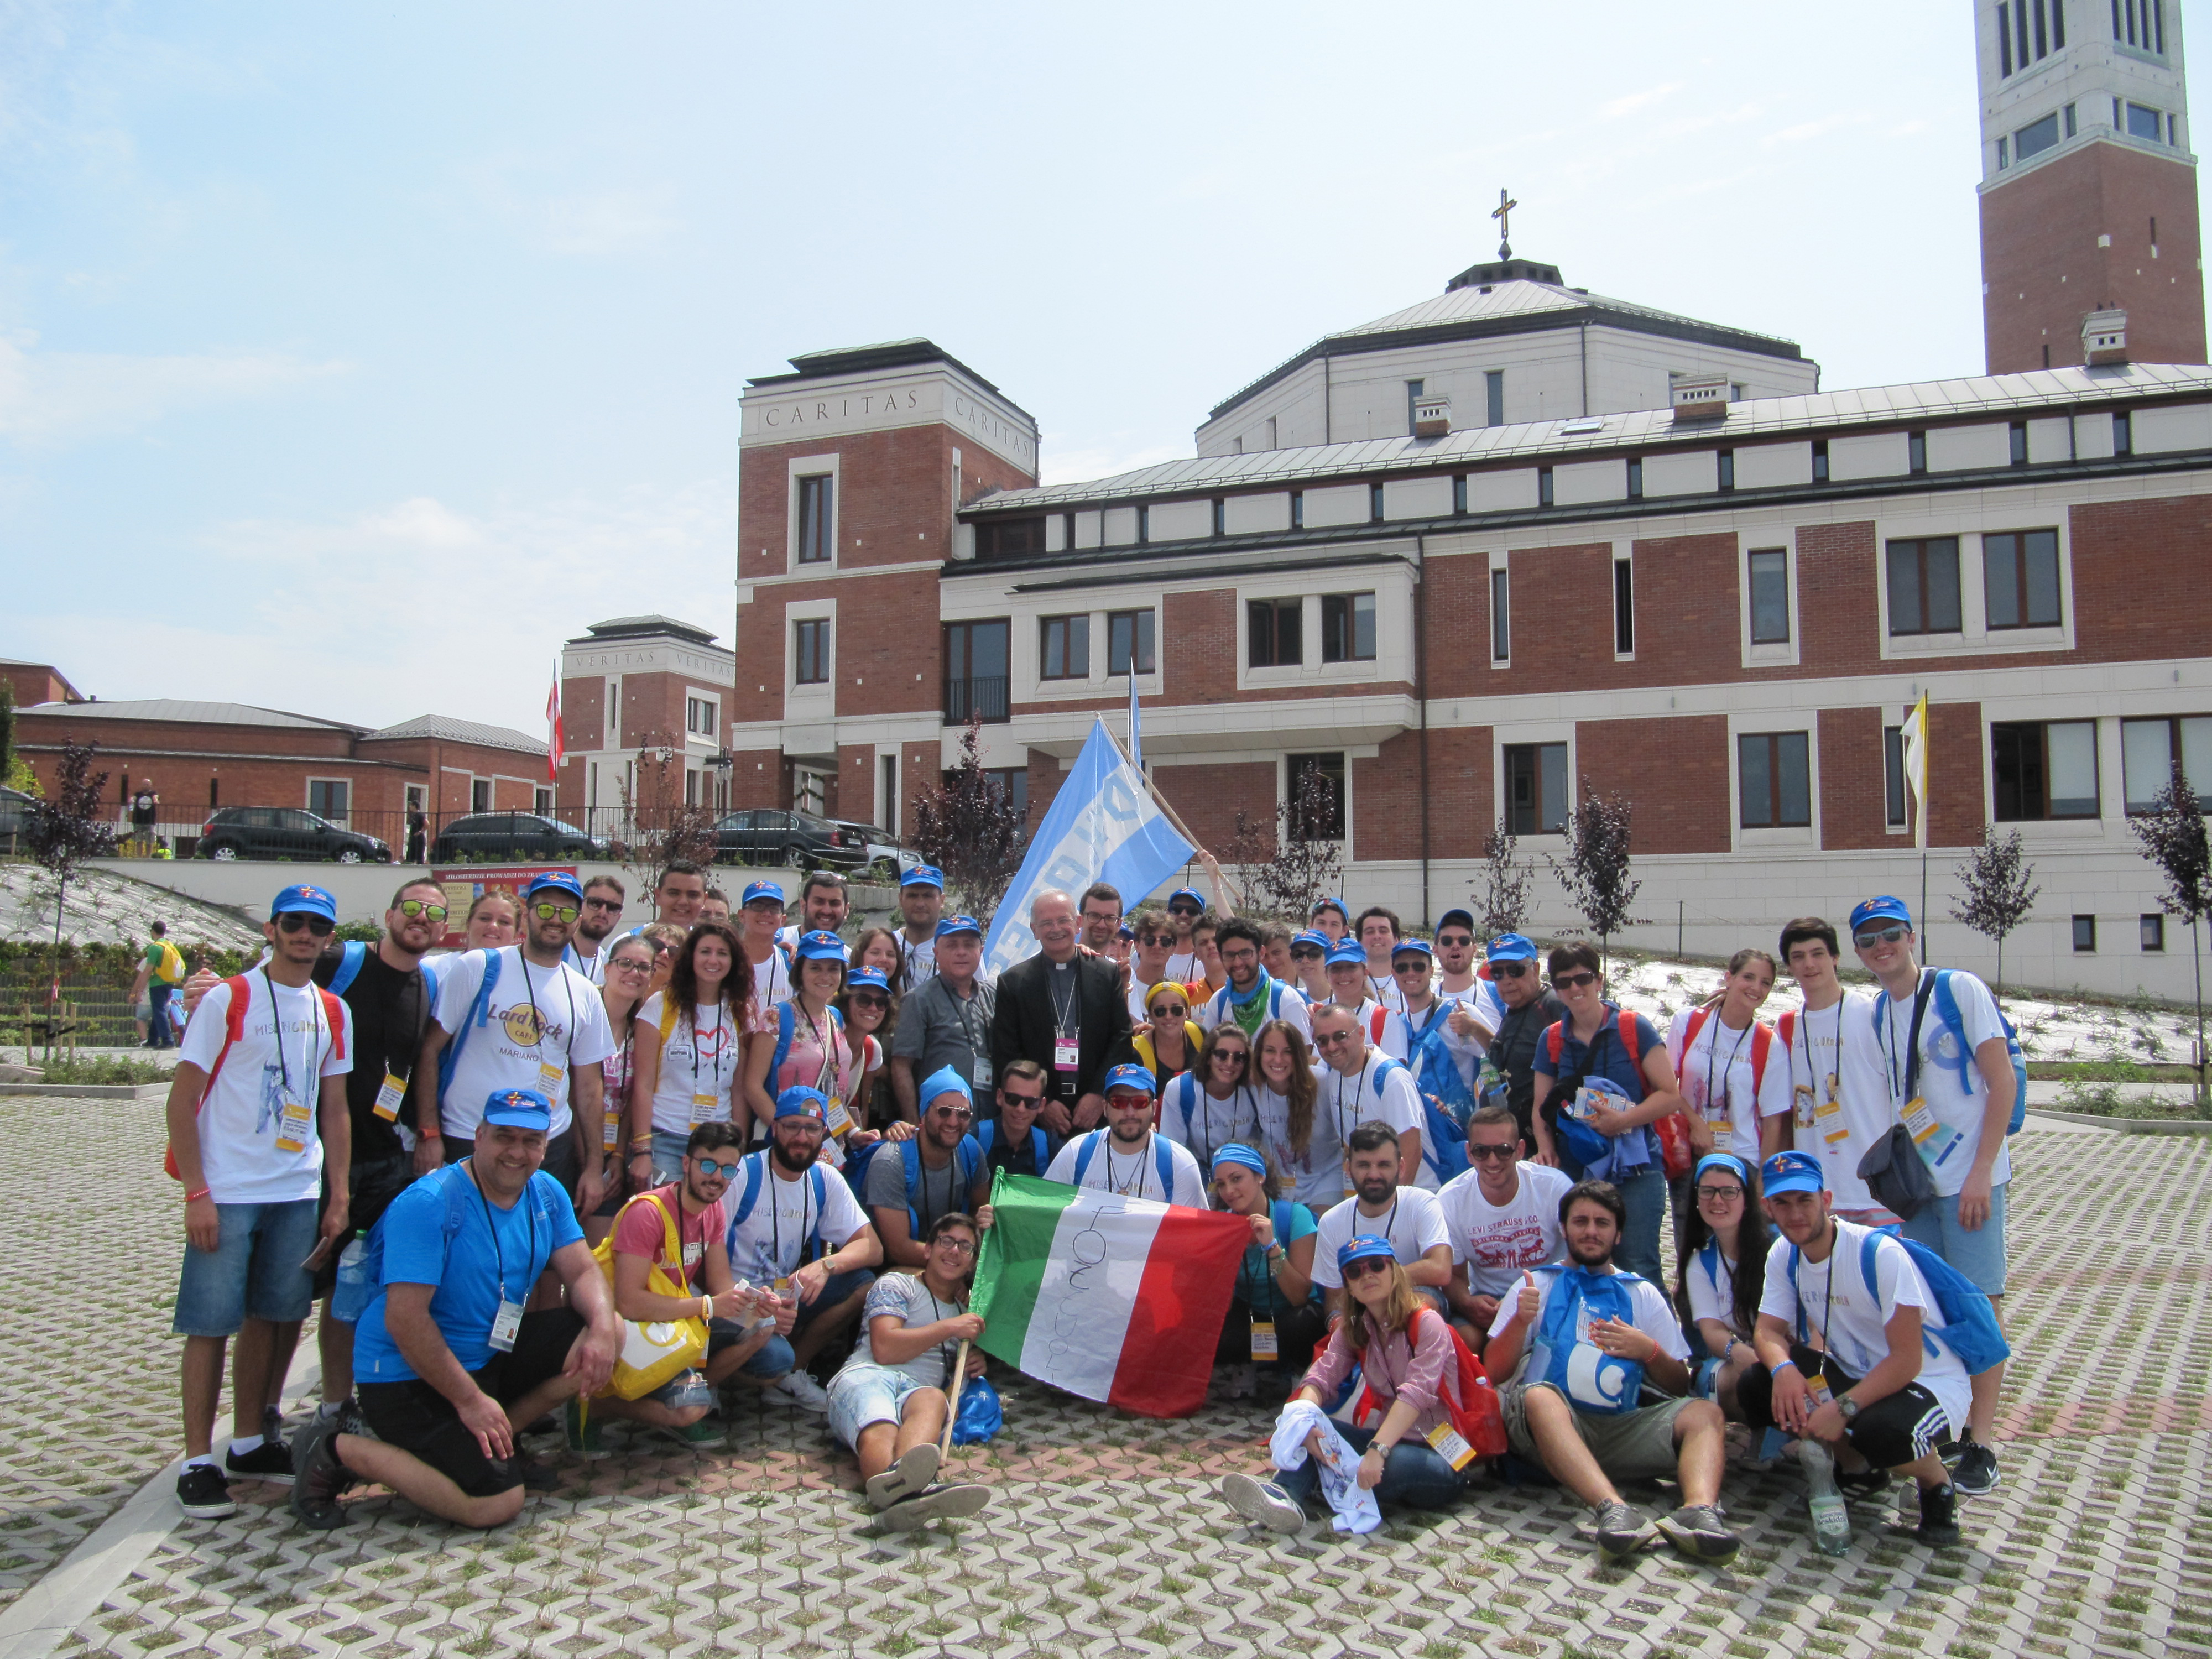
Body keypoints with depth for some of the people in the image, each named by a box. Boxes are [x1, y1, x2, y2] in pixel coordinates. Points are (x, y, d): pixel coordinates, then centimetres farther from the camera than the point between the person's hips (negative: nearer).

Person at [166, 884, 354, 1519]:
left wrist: (339, 1196, 8)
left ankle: (248, 1442, 24)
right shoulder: (227, 1000, -5)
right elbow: (182, 1098, -7)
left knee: (272, 1318, 10)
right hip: (227, 1194, -4)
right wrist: (196, 1193, -13)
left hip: (298, 1194, 5)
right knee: (211, 1323, 1)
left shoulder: (333, 1012, 9)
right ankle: (198, 1461, 11)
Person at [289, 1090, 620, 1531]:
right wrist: (470, 1401, -24)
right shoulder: (429, 1204, -21)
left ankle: (498, 1440, 6)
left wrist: (602, 1329, -21)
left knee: (610, 1334, -6)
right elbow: (404, 1317, -25)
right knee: (498, 1505, -19)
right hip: (409, 1377, -8)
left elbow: (583, 1270, 2)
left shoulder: (547, 1195, 2)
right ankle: (337, 1450, -2)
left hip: (490, 1356, 8)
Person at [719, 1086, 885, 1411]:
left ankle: (791, 1371, -2)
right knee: (774, 1360, -33)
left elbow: (872, 1247, -3)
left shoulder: (825, 1181, 2)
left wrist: (826, 1265, -25)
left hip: (786, 1299, 6)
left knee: (861, 1284, -16)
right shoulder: (741, 1175, -14)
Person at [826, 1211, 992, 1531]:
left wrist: (977, 1364, 16)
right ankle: (906, 1491, -77)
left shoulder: (968, 1310, 36)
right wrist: (949, 1328, 3)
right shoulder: (896, 1285, 18)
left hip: (920, 1389, 3)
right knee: (880, 1432, -41)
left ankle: (900, 1480, -71)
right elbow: (884, 1349, 1)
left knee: (933, 1399, -39)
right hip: (866, 1375, -3)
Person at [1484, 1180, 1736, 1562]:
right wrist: (1520, 1320, -12)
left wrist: (1649, 1352, -1)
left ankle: (1699, 1508, -46)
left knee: (1704, 1412, -20)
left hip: (1622, 1427, 3)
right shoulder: (1538, 1284, 16)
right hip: (1551, 1426, -2)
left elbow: (1680, 1386, 19)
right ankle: (1612, 1509, -51)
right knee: (1538, 1396, -35)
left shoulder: (1642, 1294, 22)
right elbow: (1495, 1371, 6)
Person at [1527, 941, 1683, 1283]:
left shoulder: (1634, 1029, -2)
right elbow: (1541, 1108, 13)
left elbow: (1671, 1096, -4)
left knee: (1638, 1270, -8)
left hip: (1635, 1168, -4)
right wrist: (1546, 1148, -6)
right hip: (1574, 1168, 4)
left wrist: (1622, 1120, -17)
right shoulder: (1552, 1040, 9)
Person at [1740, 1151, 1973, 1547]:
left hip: (1929, 1381, -6)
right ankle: (1859, 1469, 9)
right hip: (1853, 1374, 6)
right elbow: (1769, 1331, -5)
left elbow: (1907, 1360, -26)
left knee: (1880, 1431, -38)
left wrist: (1843, 1408, -35)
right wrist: (1783, 1368, -29)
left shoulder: (1881, 1254, -25)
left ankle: (1938, 1484, 0)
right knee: (1755, 1388, -16)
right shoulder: (1783, 1258, -3)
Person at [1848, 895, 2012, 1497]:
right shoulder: (1875, 1017, 11)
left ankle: (1979, 1444, -1)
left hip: (1970, 1176, -6)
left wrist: (1980, 1171, -15)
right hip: (1913, 1181, 6)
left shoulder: (1960, 990, -6)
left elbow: (2002, 1082, -10)